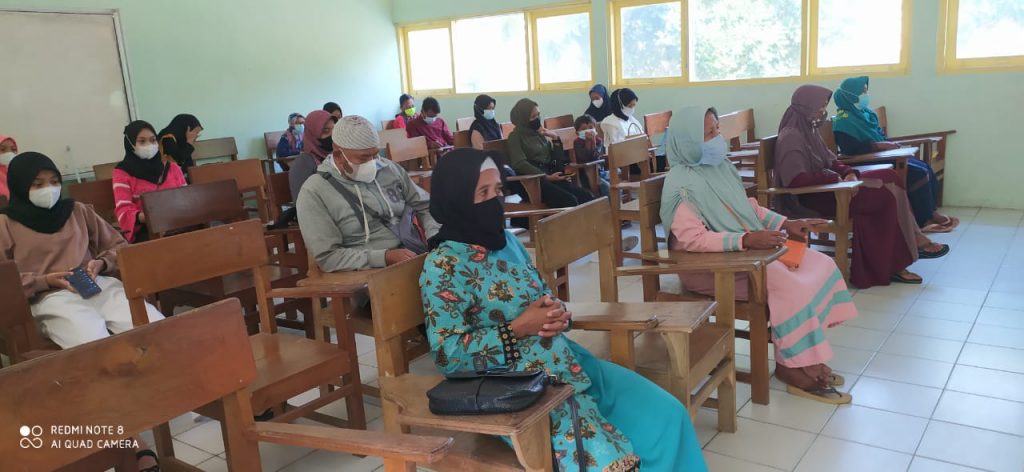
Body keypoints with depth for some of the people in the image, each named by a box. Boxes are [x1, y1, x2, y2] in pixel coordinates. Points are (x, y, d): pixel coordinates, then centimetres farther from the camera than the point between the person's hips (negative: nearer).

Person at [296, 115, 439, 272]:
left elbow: (425, 206, 17)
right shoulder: (314, 193, -7)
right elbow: (327, 257, -12)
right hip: (368, 274, -6)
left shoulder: (390, 169, 9)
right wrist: (385, 257, -20)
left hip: (414, 256, 6)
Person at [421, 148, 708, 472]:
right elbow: (447, 355, -16)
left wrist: (558, 314, -5)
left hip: (566, 363, 7)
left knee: (665, 414, -3)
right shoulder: (444, 265, -12)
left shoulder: (507, 241, 10)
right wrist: (518, 329, -18)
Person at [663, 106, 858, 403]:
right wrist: (746, 240, -31)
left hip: (745, 251, 9)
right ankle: (791, 366, -7)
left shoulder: (720, 166, 8)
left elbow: (749, 207, 18)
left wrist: (785, 224, 5)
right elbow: (693, 239, -26)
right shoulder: (682, 185, -18)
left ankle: (806, 357, 2)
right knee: (785, 282, -26)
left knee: (819, 264, -2)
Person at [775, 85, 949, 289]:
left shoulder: (809, 130, 14)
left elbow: (830, 161, 18)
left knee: (890, 177, -2)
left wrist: (848, 172, -3)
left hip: (825, 187, 10)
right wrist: (834, 178, -19)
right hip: (812, 198, -10)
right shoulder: (791, 136, -16)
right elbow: (794, 179, -27)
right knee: (885, 196, -16)